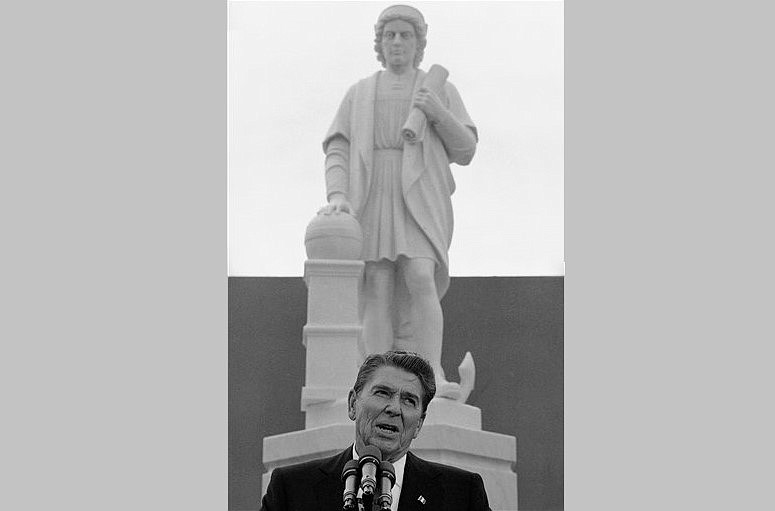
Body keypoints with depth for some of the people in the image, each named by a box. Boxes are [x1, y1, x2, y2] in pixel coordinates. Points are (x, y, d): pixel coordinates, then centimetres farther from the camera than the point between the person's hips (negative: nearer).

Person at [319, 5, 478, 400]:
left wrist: (439, 114, -10)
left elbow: (464, 151, 8)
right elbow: (338, 151, 7)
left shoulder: (442, 91, 15)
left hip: (420, 199, -2)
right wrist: (337, 196, -13)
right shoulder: (359, 95, 18)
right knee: (377, 291, -10)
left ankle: (431, 378, -31)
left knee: (420, 280, -23)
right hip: (370, 197, 2)